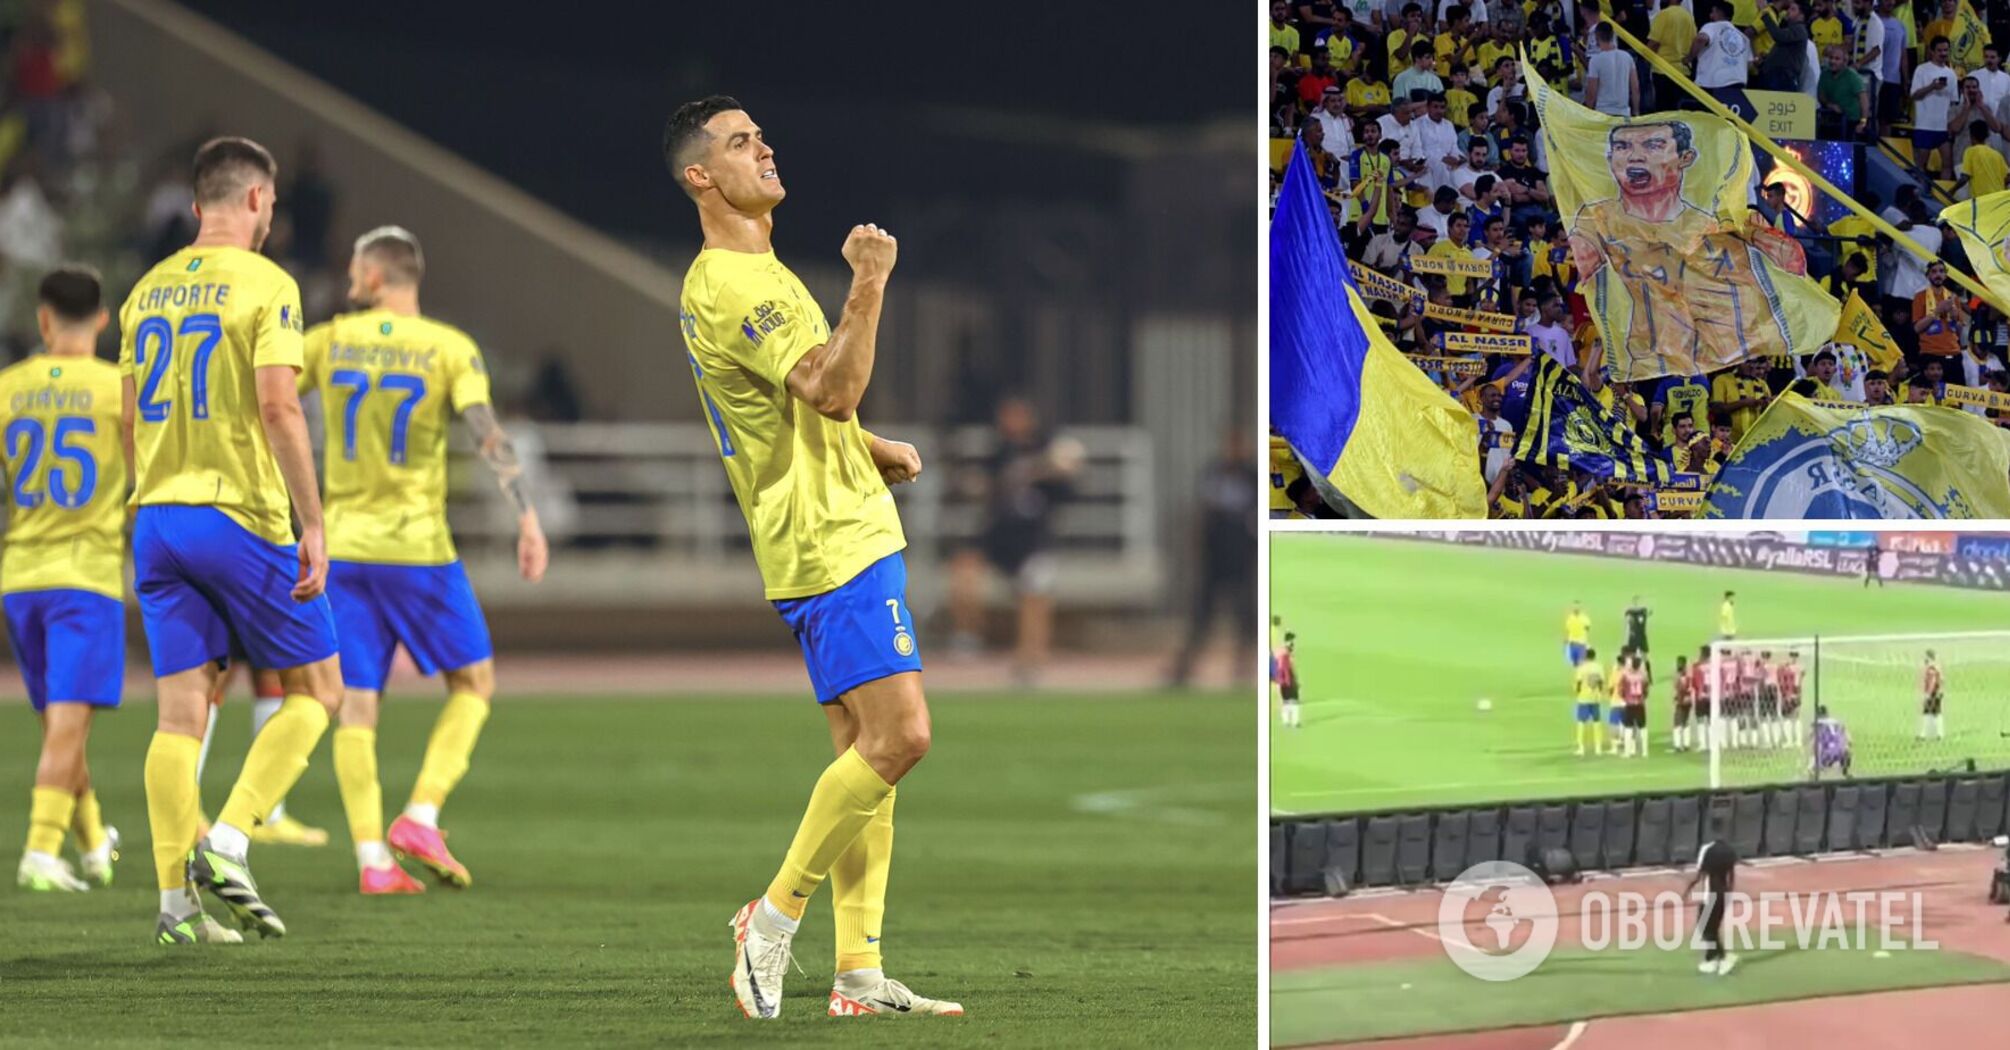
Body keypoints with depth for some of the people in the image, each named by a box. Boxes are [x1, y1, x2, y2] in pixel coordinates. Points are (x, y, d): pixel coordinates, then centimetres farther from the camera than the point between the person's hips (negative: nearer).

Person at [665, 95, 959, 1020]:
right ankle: (775, 915, -4)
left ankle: (858, 971, 7)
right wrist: (869, 285, -30)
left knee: (865, 750, 8)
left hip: (842, 534, 11)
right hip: (833, 542, -11)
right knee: (897, 738, -15)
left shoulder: (748, 274, 19)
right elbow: (833, 390, -25)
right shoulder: (730, 285, -16)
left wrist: (875, 449, 17)